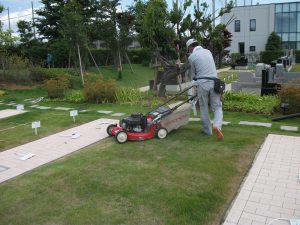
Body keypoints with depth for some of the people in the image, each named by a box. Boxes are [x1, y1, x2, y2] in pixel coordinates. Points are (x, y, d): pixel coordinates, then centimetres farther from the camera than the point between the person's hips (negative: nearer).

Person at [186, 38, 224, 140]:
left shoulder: (192, 57, -1)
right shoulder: (208, 51, 14)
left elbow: (193, 74, 8)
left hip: (202, 83, -3)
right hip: (214, 82, 3)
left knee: (204, 108, 12)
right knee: (217, 107, 6)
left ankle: (207, 130, 20)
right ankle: (217, 126, -18)